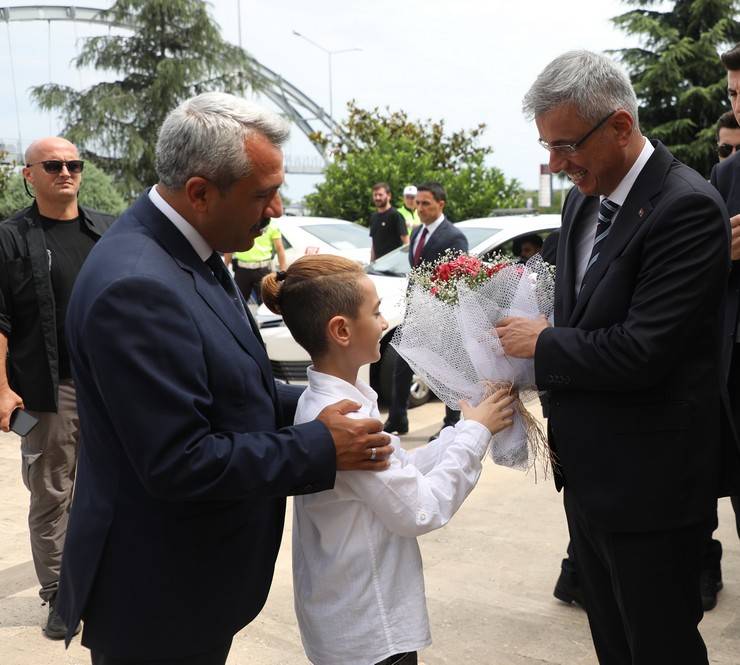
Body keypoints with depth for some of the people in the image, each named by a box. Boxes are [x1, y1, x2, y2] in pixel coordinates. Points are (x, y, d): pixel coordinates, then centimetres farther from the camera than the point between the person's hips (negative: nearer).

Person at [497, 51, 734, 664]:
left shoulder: (687, 208, -20)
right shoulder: (584, 200, 7)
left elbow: (643, 352, -26)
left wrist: (543, 343, -12)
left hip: (650, 482, -8)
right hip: (589, 471, 8)